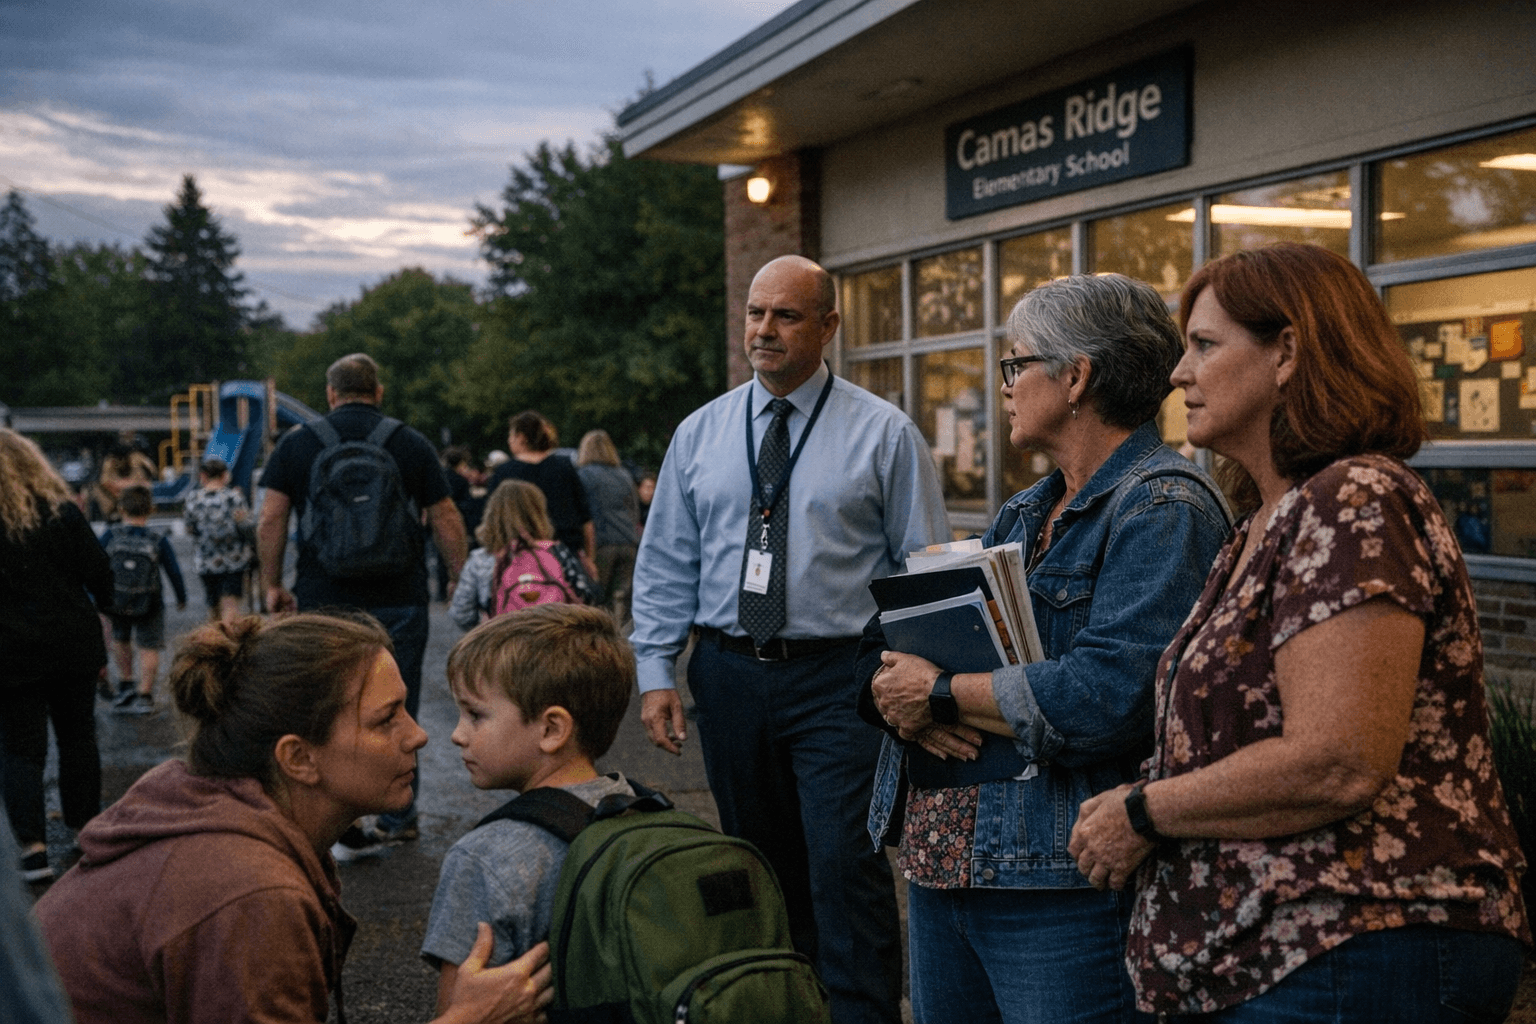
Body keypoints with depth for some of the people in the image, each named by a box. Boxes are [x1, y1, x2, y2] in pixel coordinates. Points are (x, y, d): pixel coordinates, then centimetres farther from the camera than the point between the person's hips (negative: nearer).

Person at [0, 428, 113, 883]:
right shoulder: (62, 513, -2)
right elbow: (98, 573, 0)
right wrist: (100, 637, 13)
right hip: (73, 645, 3)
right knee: (77, 738, 16)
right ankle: (86, 828, 26)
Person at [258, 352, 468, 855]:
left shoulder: (296, 444, 4)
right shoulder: (412, 444, 2)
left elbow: (270, 519, 0)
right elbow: (445, 520, 2)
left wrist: (272, 585, 9)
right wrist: (460, 581, 11)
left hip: (323, 601, 0)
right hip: (399, 600, 0)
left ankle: (346, 827, 8)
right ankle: (397, 818, 18)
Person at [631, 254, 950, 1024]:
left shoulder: (883, 433, -1)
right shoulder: (700, 433, 8)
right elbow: (664, 564, 9)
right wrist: (656, 671, 2)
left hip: (838, 678, -3)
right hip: (730, 673, 4)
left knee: (845, 867, -8)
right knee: (758, 867, 13)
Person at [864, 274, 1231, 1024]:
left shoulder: (1162, 506, -12)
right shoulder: (1025, 513, 17)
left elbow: (1107, 697, -24)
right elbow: (884, 641, 14)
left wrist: (939, 691, -13)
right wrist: (900, 698, -10)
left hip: (1066, 891, -8)